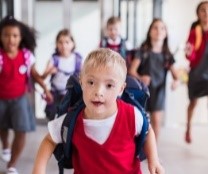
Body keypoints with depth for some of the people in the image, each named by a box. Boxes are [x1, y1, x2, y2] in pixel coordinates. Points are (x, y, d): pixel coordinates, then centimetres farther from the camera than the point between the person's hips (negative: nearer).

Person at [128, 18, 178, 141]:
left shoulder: (167, 54, 2)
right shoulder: (143, 50, -5)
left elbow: (174, 72, 2)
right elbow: (132, 70, -9)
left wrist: (176, 80, -20)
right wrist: (140, 78, -28)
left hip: (159, 90, 2)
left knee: (156, 121, 0)